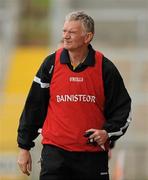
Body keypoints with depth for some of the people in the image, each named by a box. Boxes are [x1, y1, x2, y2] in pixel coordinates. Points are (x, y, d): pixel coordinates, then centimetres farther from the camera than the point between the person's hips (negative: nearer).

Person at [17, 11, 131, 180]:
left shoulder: (105, 68, 0)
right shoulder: (51, 64, 2)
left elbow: (122, 107, 7)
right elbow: (34, 107, 8)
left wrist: (107, 132, -10)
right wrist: (24, 147, 8)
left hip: (93, 153, 0)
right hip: (55, 151, 0)